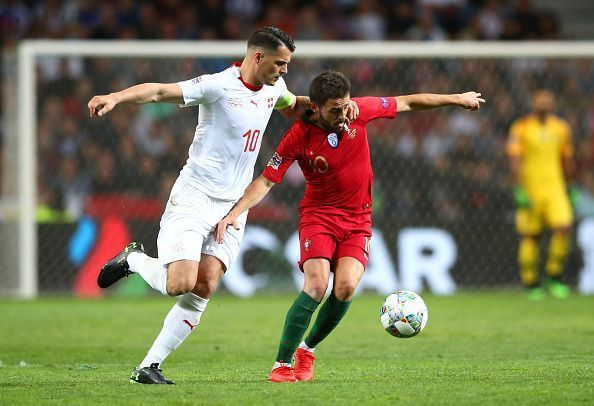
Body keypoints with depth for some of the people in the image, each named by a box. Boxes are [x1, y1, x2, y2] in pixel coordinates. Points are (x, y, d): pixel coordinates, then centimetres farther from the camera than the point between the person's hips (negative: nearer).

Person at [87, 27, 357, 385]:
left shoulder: (273, 86, 9)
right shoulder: (219, 86, -16)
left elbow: (291, 107, 33)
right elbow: (160, 91, -26)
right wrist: (116, 97, -43)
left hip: (232, 206, 6)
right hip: (194, 198, -6)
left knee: (203, 289, -6)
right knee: (181, 284, -19)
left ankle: (150, 366, -1)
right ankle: (134, 261, 14)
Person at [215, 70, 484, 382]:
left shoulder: (359, 111, -9)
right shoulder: (298, 138, -16)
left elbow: (407, 103, 4)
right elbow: (266, 181, -11)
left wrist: (457, 99, 13)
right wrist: (235, 213, -24)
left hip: (357, 219, 3)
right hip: (318, 214, -3)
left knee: (346, 287, -19)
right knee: (316, 284, -23)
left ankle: (307, 349, 5)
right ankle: (282, 364, -16)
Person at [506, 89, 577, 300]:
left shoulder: (561, 127, 9)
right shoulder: (521, 127, -5)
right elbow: (515, 160, -9)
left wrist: (570, 187, 21)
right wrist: (519, 190, -16)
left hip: (555, 188, 3)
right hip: (530, 191, -3)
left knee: (563, 228, -15)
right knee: (530, 237, 2)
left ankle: (554, 277, 0)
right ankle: (531, 283, 16)